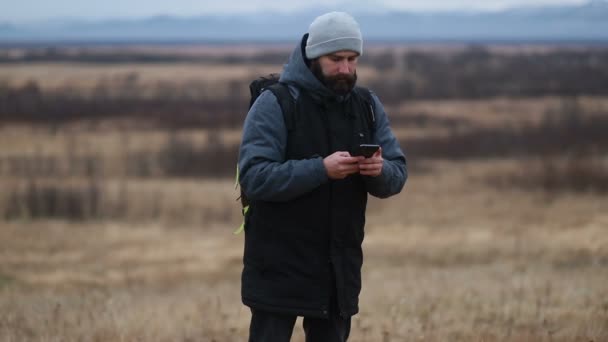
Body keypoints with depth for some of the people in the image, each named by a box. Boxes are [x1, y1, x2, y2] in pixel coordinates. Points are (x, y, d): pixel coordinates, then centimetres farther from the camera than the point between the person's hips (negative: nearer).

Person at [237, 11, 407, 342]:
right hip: (279, 271, -5)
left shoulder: (367, 106, 8)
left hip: (339, 271, 6)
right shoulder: (274, 104, -9)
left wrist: (380, 171, -19)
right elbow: (254, 177, -19)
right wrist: (321, 169, -29)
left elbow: (397, 176, 5)